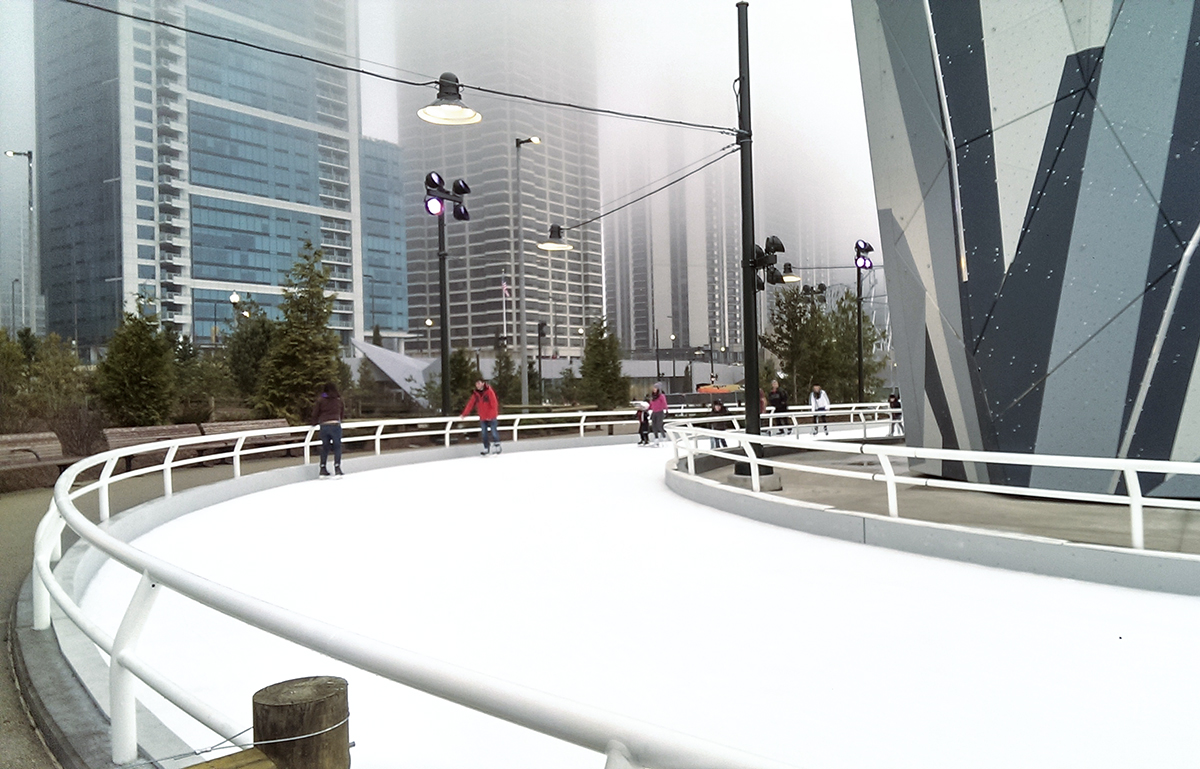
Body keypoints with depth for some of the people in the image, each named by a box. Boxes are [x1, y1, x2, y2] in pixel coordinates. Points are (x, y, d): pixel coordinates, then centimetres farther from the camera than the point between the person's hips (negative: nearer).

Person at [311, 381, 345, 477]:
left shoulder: (320, 400, 5)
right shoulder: (339, 400, 8)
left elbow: (315, 413, 6)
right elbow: (342, 413, 16)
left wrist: (315, 423, 25)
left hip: (324, 426, 1)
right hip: (335, 424, -1)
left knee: (325, 447, 11)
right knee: (337, 447, 3)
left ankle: (323, 469, 12)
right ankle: (337, 467, -8)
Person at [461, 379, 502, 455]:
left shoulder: (489, 391, -13)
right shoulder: (475, 393, 3)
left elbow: (494, 404, -15)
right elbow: (470, 404, 7)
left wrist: (491, 415, -18)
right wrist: (464, 414, 3)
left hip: (491, 417, -5)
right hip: (482, 417, 5)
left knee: (494, 433, -3)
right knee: (484, 433, 4)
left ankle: (497, 446, 15)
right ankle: (486, 448, 14)